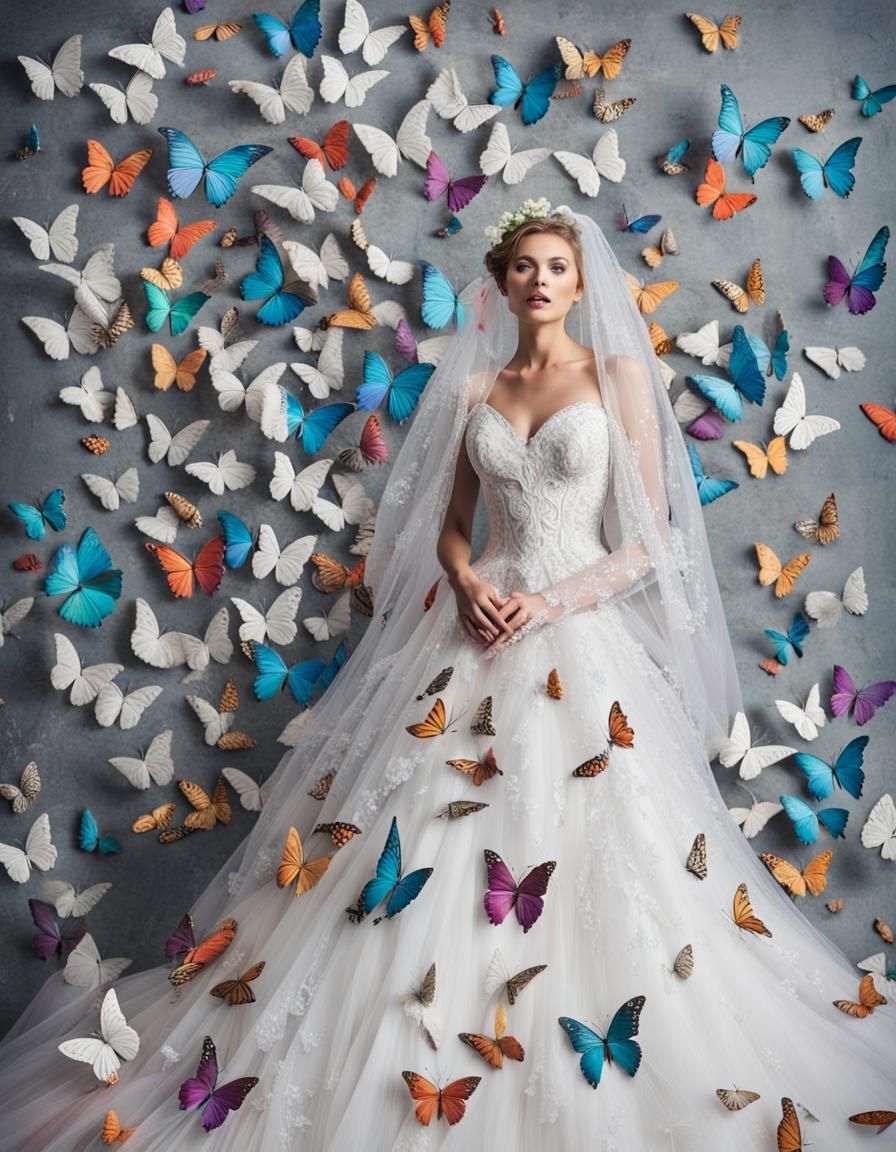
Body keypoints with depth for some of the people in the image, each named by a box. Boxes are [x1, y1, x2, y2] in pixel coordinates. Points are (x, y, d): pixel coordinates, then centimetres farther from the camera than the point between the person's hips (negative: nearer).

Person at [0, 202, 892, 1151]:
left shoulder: (620, 376, 2)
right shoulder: (475, 388, 12)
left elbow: (650, 539, -2)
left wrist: (555, 601, -13)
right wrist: (467, 583, -6)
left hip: (584, 631, -3)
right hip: (482, 623, 3)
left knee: (581, 836, -4)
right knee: (428, 823, -1)